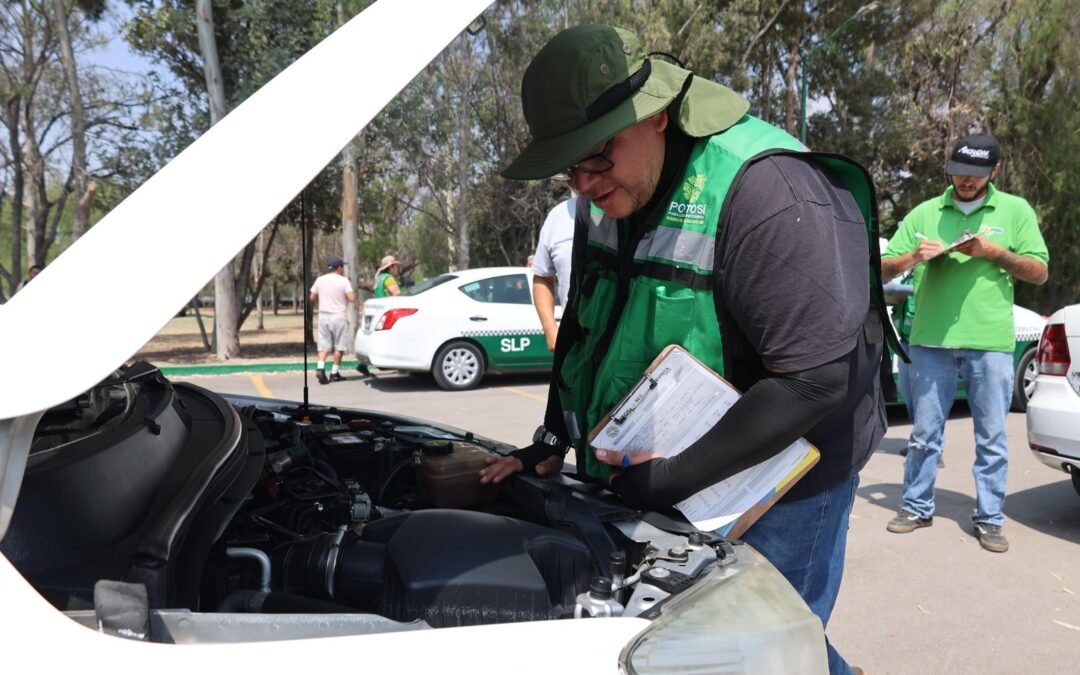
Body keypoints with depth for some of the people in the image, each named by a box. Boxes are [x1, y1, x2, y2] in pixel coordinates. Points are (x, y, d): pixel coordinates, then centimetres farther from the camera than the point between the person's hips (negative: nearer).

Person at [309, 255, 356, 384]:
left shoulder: (320, 280, 5)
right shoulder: (343, 281, -8)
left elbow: (312, 298, 8)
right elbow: (352, 298, -16)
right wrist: (352, 295, 6)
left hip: (323, 316, 4)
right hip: (339, 316, -4)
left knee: (324, 345, 6)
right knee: (339, 346, 6)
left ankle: (320, 368, -15)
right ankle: (335, 373, 7)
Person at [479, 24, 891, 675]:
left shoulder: (770, 195, -27)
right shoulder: (605, 200, 0)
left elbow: (817, 378, -28)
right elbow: (583, 324, 11)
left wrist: (675, 477, -25)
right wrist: (553, 443, 3)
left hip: (778, 492, -7)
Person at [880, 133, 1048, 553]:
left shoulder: (1016, 210, 9)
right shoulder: (925, 213, 9)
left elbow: (1039, 273, 6)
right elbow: (884, 269, 8)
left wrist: (993, 253, -9)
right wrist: (914, 256, -13)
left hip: (991, 342, 0)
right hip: (932, 341, 1)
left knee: (992, 438, 4)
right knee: (925, 433, 7)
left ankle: (989, 519, 15)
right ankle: (917, 508, 19)